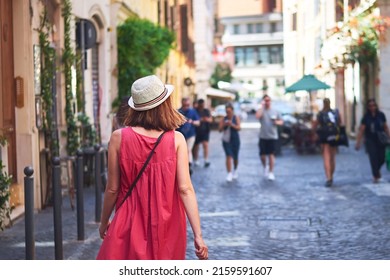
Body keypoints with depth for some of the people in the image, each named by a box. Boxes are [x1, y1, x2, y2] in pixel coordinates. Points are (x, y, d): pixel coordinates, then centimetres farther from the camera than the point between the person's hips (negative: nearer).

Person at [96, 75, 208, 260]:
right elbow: (185, 189, -13)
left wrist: (104, 222, 12)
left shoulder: (119, 137, -8)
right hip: (167, 227, 1)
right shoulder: (176, 140, -7)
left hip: (130, 225, -1)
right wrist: (198, 235, -12)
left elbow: (112, 189, -4)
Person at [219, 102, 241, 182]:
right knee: (229, 156, -14)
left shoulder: (236, 118, 0)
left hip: (235, 140, 0)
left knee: (235, 157, 9)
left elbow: (239, 128, -9)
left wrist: (232, 124, -24)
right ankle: (229, 174, -14)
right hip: (226, 140, 0)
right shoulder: (223, 119, 2)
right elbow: (220, 130, 2)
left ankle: (235, 170, 36)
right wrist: (224, 125, -17)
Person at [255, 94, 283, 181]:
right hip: (263, 137, 0)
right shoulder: (261, 110, -1)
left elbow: (281, 121, 12)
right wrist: (262, 106, -17)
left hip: (273, 136, 0)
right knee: (262, 155, 4)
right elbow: (257, 116, -24)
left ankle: (271, 172, 5)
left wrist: (277, 122, -11)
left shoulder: (275, 111, 7)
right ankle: (265, 167, 33)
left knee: (271, 155, -2)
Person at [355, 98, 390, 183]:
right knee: (373, 158, -8)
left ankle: (377, 170, 34)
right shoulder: (366, 117, -7)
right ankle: (376, 176, 6)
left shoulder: (381, 115, 0)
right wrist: (358, 143, -13)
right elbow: (361, 130, -8)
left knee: (382, 158, 3)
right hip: (371, 141, -2)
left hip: (381, 141, 2)